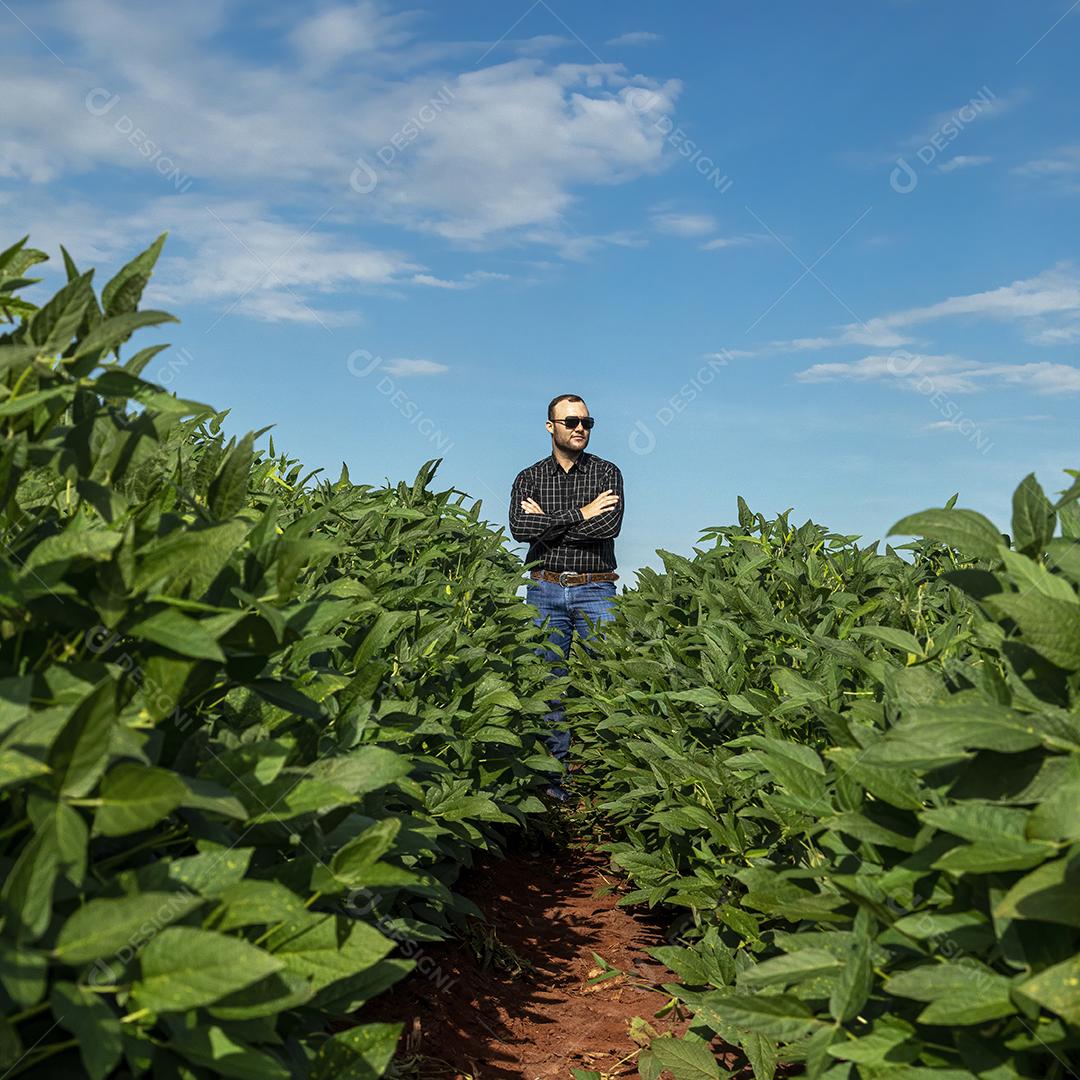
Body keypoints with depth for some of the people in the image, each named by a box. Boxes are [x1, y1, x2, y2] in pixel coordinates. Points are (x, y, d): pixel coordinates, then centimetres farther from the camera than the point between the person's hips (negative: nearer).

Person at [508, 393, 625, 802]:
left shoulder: (606, 472, 6)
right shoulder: (529, 478, 9)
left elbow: (610, 525, -12)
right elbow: (519, 528, -10)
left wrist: (548, 523, -8)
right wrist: (580, 514, -12)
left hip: (594, 590, -1)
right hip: (545, 589, 1)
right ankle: (554, 778, 9)